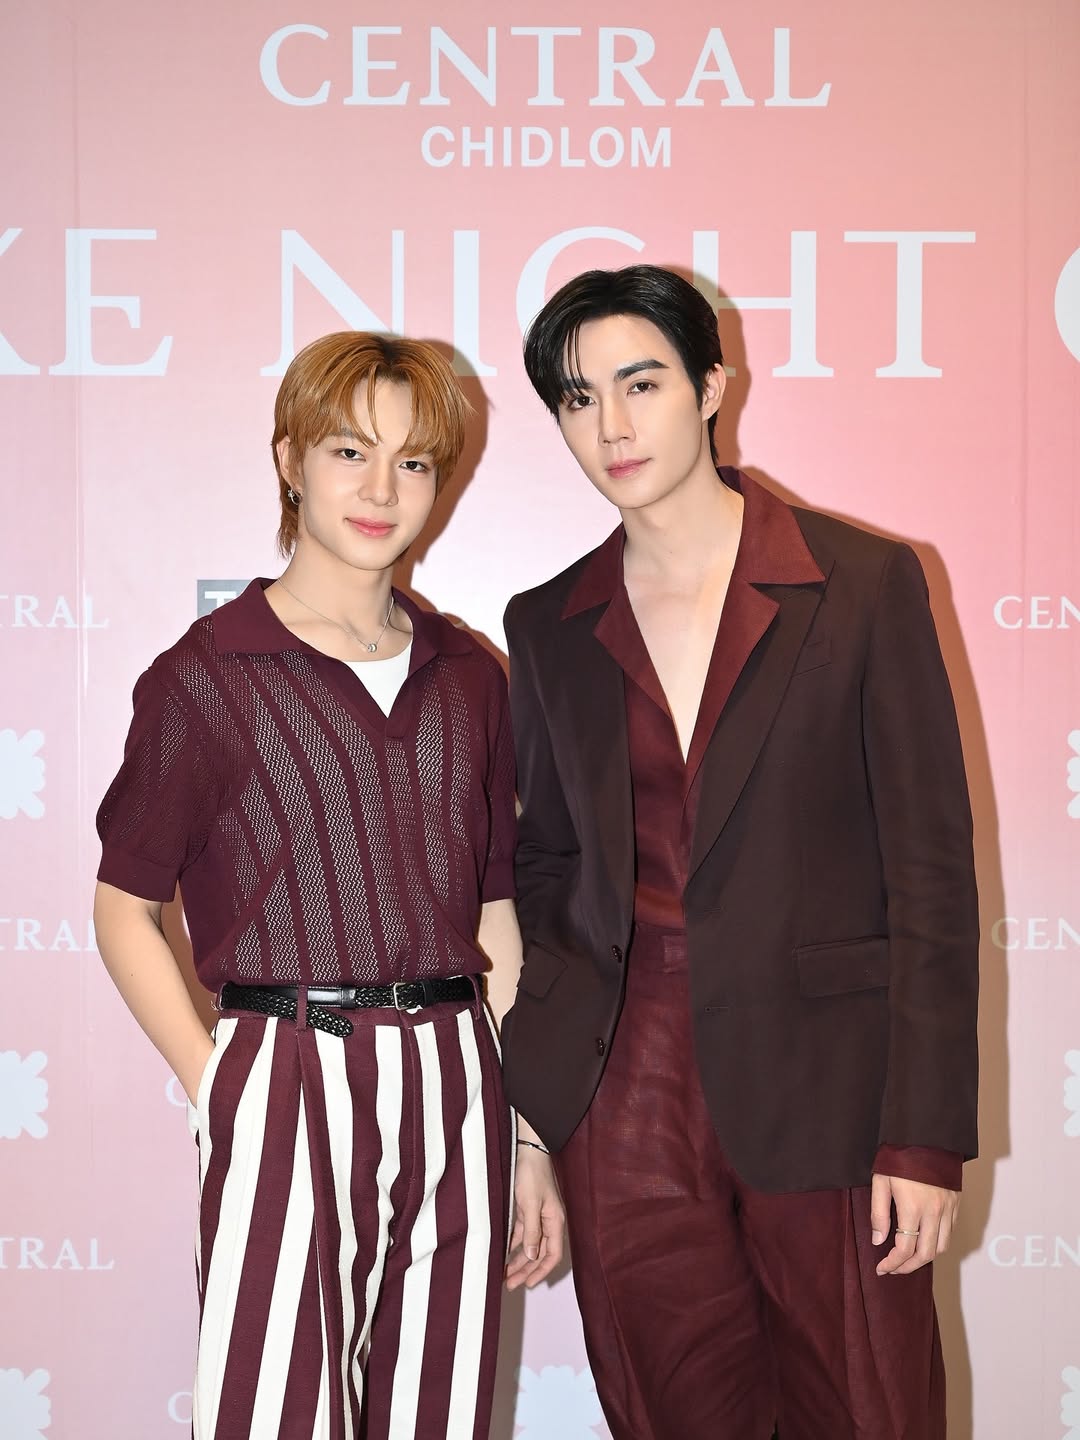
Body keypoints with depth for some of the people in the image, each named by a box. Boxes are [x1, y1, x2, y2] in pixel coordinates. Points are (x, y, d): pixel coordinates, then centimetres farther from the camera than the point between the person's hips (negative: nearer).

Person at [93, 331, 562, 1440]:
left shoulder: (466, 677, 11)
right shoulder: (207, 676, -2)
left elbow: (495, 917, 13)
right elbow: (125, 911, 1)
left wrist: (531, 1141, 12)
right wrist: (216, 1089, -9)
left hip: (454, 1091, 4)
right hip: (290, 1087, -4)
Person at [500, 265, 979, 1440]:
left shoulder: (865, 584, -3)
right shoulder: (550, 626, 8)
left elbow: (931, 866, -5)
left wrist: (927, 1133, -9)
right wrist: (530, 1095, 7)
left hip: (821, 1079, -3)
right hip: (624, 1087, 3)